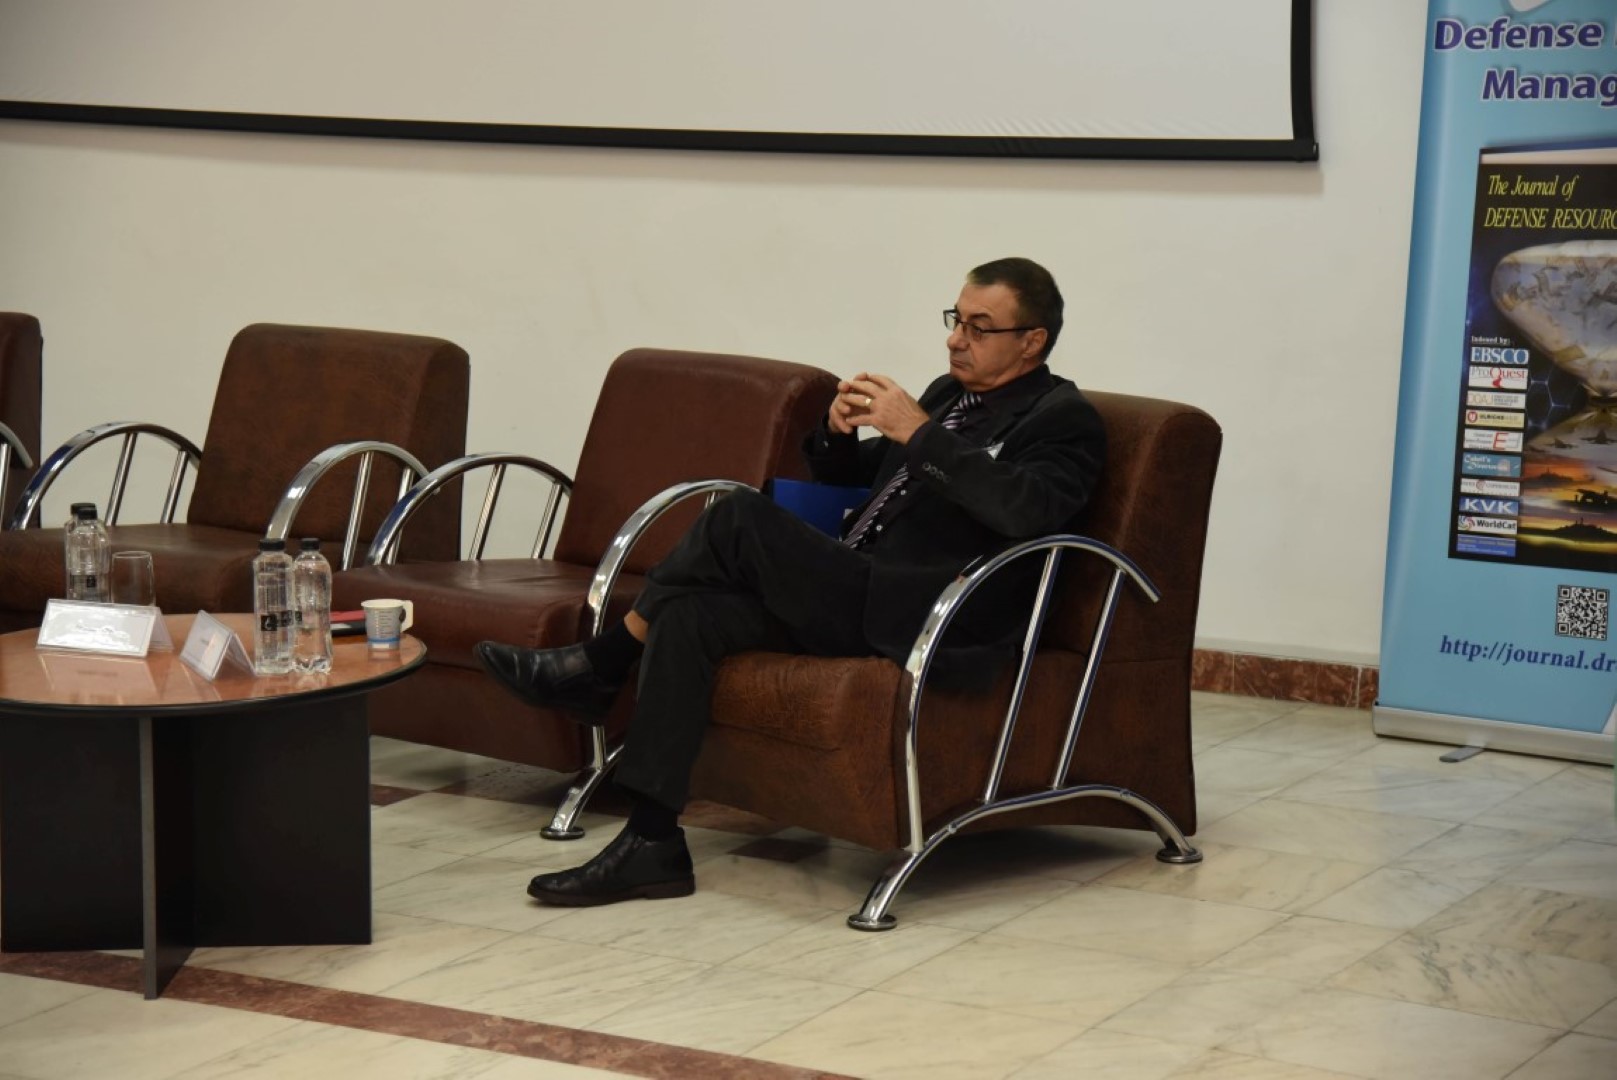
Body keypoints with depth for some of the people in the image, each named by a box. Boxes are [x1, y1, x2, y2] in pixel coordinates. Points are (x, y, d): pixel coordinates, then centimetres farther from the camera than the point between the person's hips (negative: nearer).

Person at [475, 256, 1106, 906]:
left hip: (916, 618, -9)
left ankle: (597, 668, -3)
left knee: (740, 519, -22)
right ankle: (652, 843, -15)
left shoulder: (1062, 419, -1)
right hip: (847, 599, 9)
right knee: (687, 614, -14)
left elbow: (1029, 510, -24)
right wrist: (838, 431, 6)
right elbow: (842, 477, 31)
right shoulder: (951, 394, 25)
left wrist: (920, 434, -21)